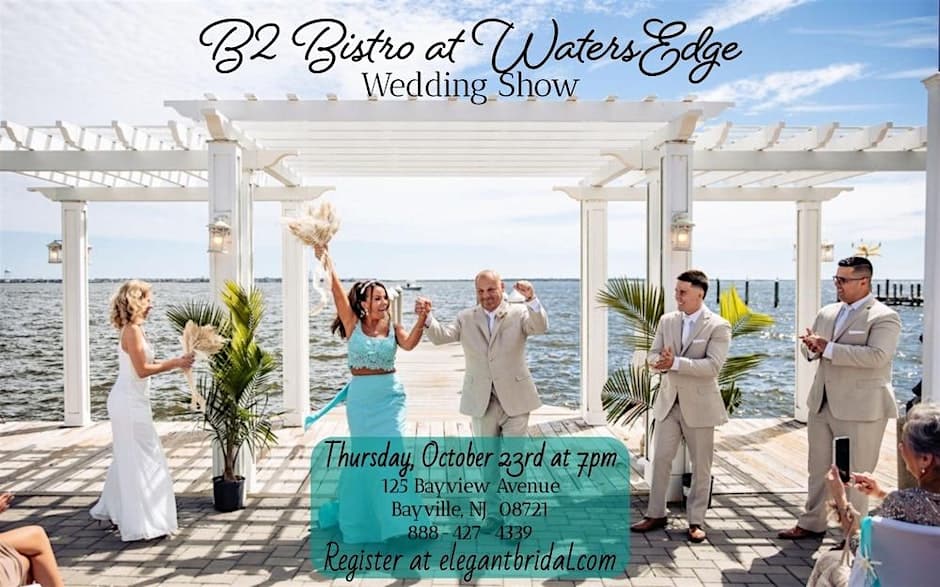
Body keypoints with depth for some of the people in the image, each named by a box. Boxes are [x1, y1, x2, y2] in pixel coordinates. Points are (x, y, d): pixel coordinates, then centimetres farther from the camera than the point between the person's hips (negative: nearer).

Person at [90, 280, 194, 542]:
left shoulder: (133, 329, 11)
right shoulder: (133, 330, -18)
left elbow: (145, 364, 12)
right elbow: (143, 370, -20)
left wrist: (175, 362, 7)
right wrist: (175, 363, -13)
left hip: (128, 402, 10)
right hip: (131, 404, -10)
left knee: (128, 459, 21)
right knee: (142, 461, -3)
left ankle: (112, 509, 35)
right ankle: (144, 524, 3)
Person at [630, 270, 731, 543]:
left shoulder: (718, 326, -9)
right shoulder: (667, 320, 6)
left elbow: (713, 366, -20)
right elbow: (653, 355, 6)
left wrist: (675, 362, -26)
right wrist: (661, 361, -18)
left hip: (699, 404, -4)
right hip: (668, 401, 4)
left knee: (701, 466, 8)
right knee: (660, 459, 7)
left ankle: (696, 521, 22)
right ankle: (656, 514, 20)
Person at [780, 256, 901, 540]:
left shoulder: (884, 317, -10)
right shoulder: (827, 313, 12)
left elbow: (877, 356, -24)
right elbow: (811, 348, 17)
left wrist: (827, 348, -24)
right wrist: (811, 346, -7)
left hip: (860, 409, -7)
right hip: (821, 404, 7)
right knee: (818, 469, 17)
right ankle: (812, 524, 31)